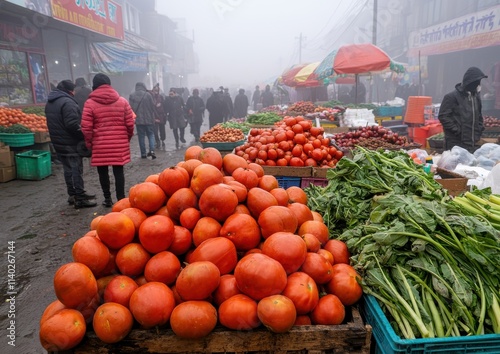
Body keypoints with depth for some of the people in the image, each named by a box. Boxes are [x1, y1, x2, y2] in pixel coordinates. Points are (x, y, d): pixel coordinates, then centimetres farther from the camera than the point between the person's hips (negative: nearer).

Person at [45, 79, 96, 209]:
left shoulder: (50, 103, 15)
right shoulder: (67, 102, -17)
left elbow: (54, 123, 19)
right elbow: (72, 124, -24)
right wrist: (83, 136, -14)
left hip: (59, 142, 9)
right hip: (71, 143, -9)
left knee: (68, 169, 15)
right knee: (76, 169, -5)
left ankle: (73, 195, 24)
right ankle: (80, 198, -3)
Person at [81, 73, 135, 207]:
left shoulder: (90, 103, -3)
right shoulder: (122, 101, 3)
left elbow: (86, 128, -6)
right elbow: (130, 124, 3)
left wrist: (89, 143, 8)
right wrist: (128, 138, 17)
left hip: (100, 145, -1)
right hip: (120, 144, 1)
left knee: (103, 172, 12)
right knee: (118, 171, 6)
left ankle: (107, 199, 19)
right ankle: (121, 199, 8)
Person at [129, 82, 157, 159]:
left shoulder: (131, 95, -1)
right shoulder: (147, 94, -7)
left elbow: (131, 108, 2)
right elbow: (153, 107, -3)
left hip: (138, 119, 1)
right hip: (149, 119, -1)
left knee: (141, 136, 8)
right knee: (151, 134, 10)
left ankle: (143, 154, 8)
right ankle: (152, 150, -9)